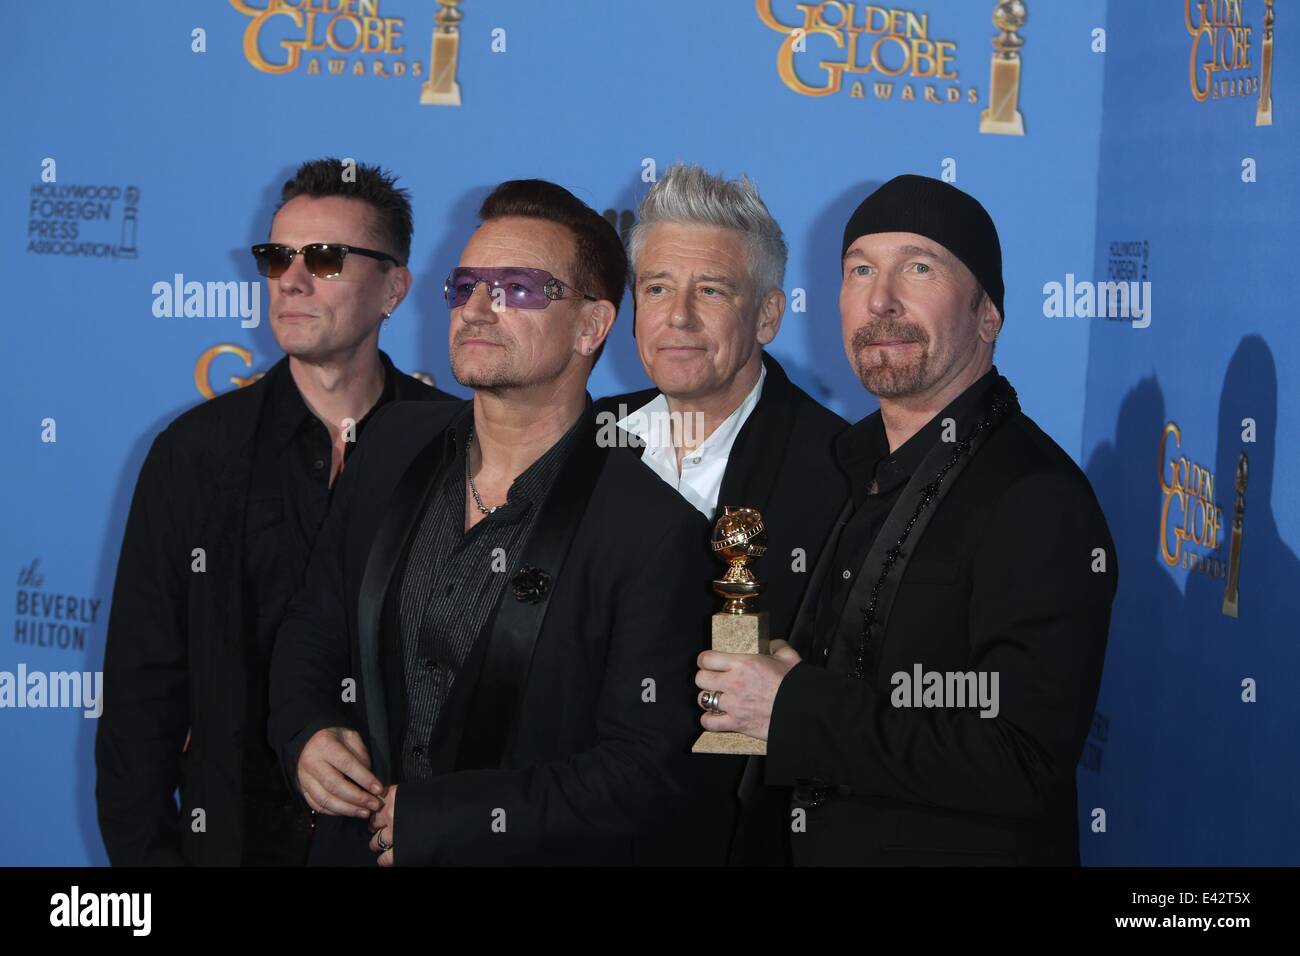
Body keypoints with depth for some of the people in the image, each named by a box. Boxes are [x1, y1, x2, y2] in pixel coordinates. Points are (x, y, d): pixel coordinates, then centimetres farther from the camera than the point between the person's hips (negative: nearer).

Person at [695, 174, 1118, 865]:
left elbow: (1024, 769, -29)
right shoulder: (864, 470, 8)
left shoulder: (1039, 501, -20)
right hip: (821, 846, 8)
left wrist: (796, 711, -23)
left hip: (964, 851, -8)